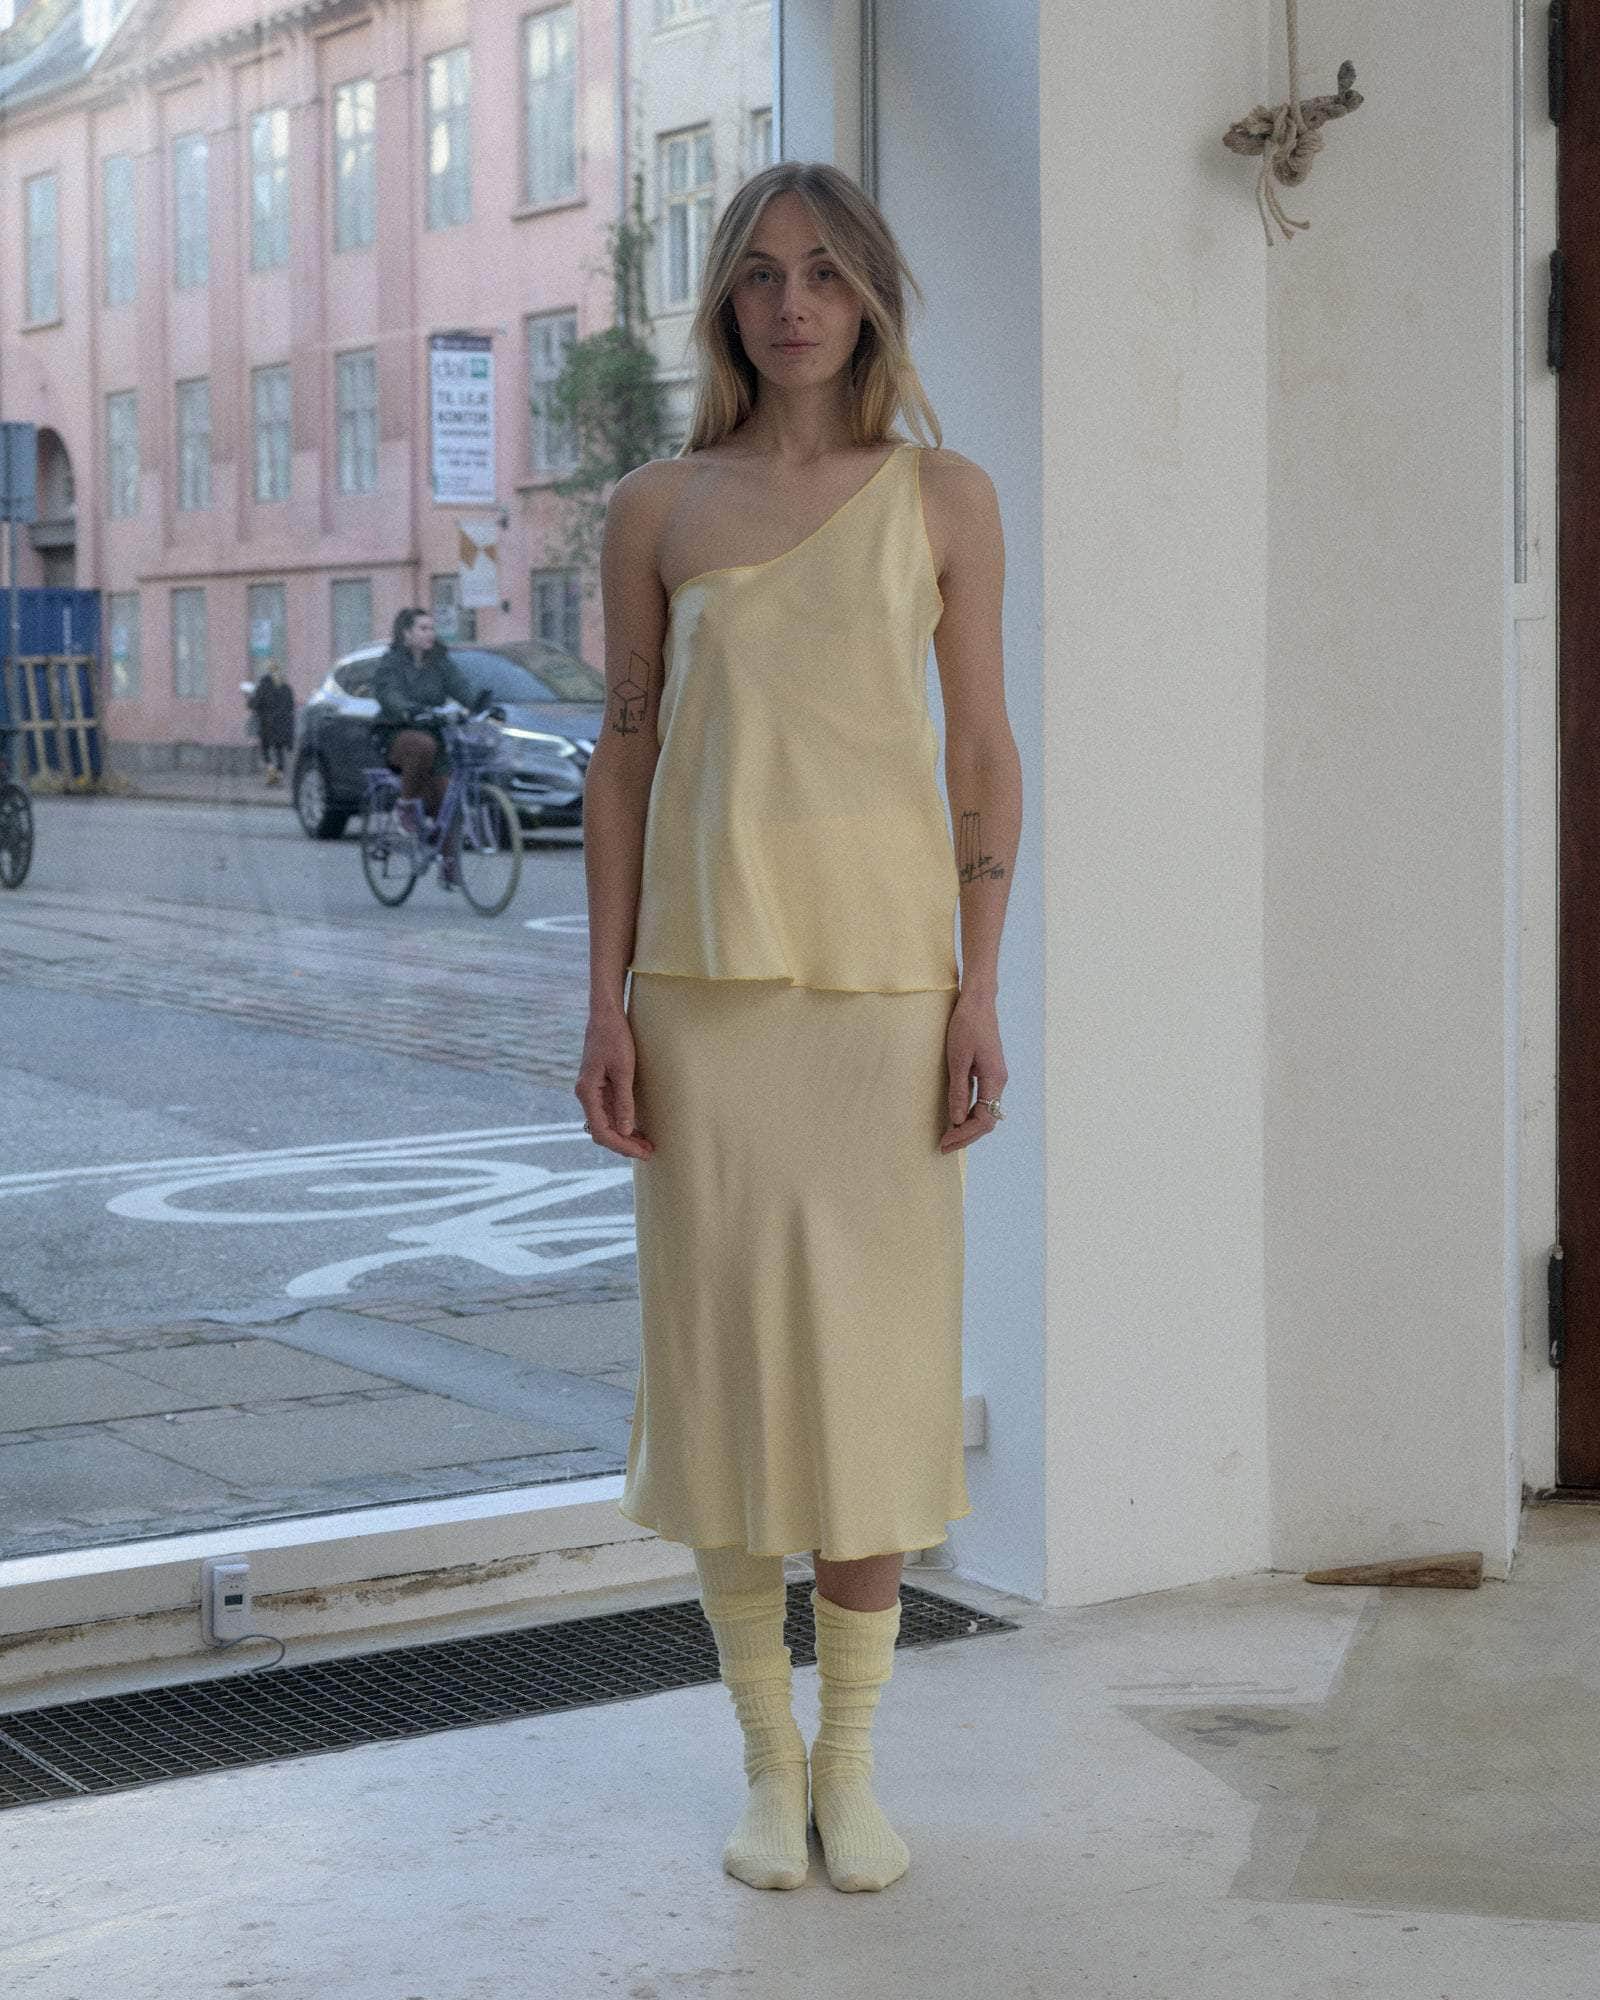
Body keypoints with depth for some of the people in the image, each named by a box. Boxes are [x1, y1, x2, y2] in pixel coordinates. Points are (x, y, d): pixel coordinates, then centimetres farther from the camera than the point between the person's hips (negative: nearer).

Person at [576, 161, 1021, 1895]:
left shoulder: (942, 500, 5)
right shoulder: (657, 511, 6)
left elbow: (983, 757, 4)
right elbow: (622, 759, 7)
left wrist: (981, 997, -3)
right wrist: (607, 1008, 0)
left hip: (884, 973, -1)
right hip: (709, 976, 1)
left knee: (871, 1358, 2)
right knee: (722, 1354, 3)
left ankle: (853, 1765, 17)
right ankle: (767, 1765, 18)